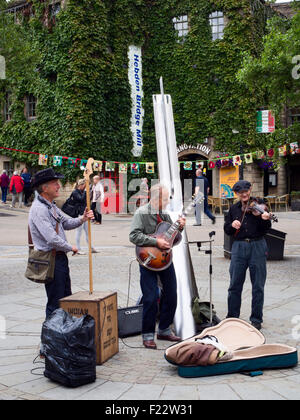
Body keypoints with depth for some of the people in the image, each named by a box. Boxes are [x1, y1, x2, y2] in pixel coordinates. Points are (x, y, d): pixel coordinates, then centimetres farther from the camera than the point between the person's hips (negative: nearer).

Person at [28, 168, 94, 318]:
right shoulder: (38, 209, -21)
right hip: (51, 259, -10)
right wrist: (71, 248, -12)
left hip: (61, 257, 10)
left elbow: (66, 223, 18)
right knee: (55, 303, -1)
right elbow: (52, 239, -26)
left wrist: (82, 219, 0)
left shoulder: (51, 205, 12)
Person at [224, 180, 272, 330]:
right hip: (239, 247, 3)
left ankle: (256, 319, 14)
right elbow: (227, 230, 13)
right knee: (235, 285, 7)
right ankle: (232, 317, 20)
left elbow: (265, 230, -5)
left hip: (257, 246, -3)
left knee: (258, 286, 3)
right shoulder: (234, 209, 13)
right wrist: (232, 225, -8)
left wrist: (265, 220, -25)